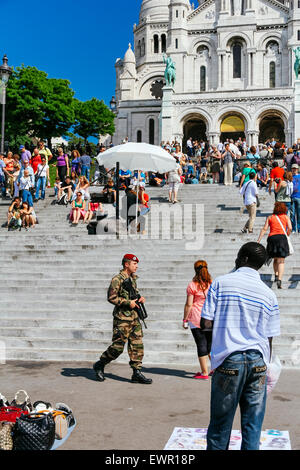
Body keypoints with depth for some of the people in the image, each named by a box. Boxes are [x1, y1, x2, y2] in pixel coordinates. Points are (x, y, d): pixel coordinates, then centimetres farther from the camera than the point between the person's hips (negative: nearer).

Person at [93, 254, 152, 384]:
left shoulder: (133, 279, 14)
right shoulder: (117, 279, -12)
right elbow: (111, 298, -18)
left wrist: (140, 298, 5)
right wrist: (128, 302, -19)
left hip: (134, 318, 8)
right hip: (122, 319, -8)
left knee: (137, 346, 5)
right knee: (117, 347, -2)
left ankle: (137, 373, 10)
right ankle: (99, 365, 17)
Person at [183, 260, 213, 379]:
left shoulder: (192, 285, -6)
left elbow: (188, 305, -7)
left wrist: (185, 319, 1)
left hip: (196, 318, -4)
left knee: (201, 344, 0)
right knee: (210, 344, 17)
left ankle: (204, 373, 5)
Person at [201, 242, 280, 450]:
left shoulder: (220, 283, -2)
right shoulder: (269, 294, 5)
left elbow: (206, 324, -6)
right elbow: (269, 339, 6)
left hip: (228, 360, -2)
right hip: (258, 362, 2)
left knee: (220, 423, 9)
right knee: (253, 424, 9)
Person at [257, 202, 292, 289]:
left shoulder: (270, 217, 16)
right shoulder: (286, 217, 14)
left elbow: (264, 229, 6)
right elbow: (290, 228, -1)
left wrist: (258, 240, 3)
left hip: (271, 238, 2)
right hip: (281, 237, -2)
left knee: (275, 259, 22)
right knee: (281, 261, -4)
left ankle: (276, 275, 8)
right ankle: (279, 280, -19)